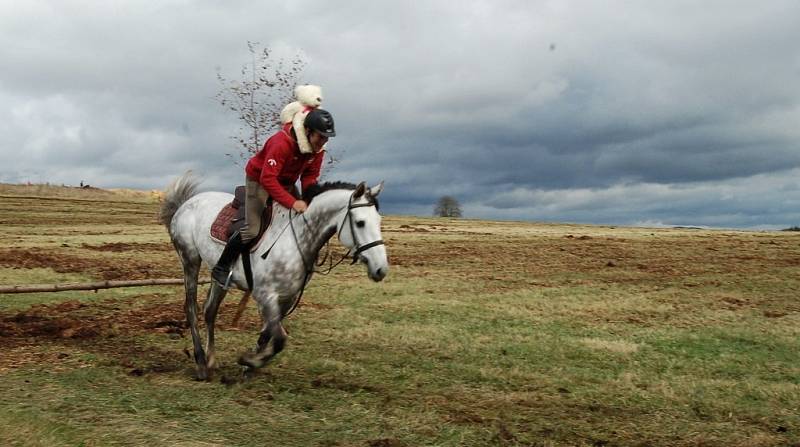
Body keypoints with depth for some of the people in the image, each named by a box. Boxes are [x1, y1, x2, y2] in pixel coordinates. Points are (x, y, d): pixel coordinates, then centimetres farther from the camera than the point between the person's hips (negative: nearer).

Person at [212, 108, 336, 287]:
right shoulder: (281, 143, -36)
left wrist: (308, 201, -22)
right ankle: (221, 268, -1)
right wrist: (292, 202, -44)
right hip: (260, 180, -8)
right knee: (252, 230, -15)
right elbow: (268, 180, -39)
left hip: (286, 182, 8)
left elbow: (310, 177, -4)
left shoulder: (318, 147, -14)